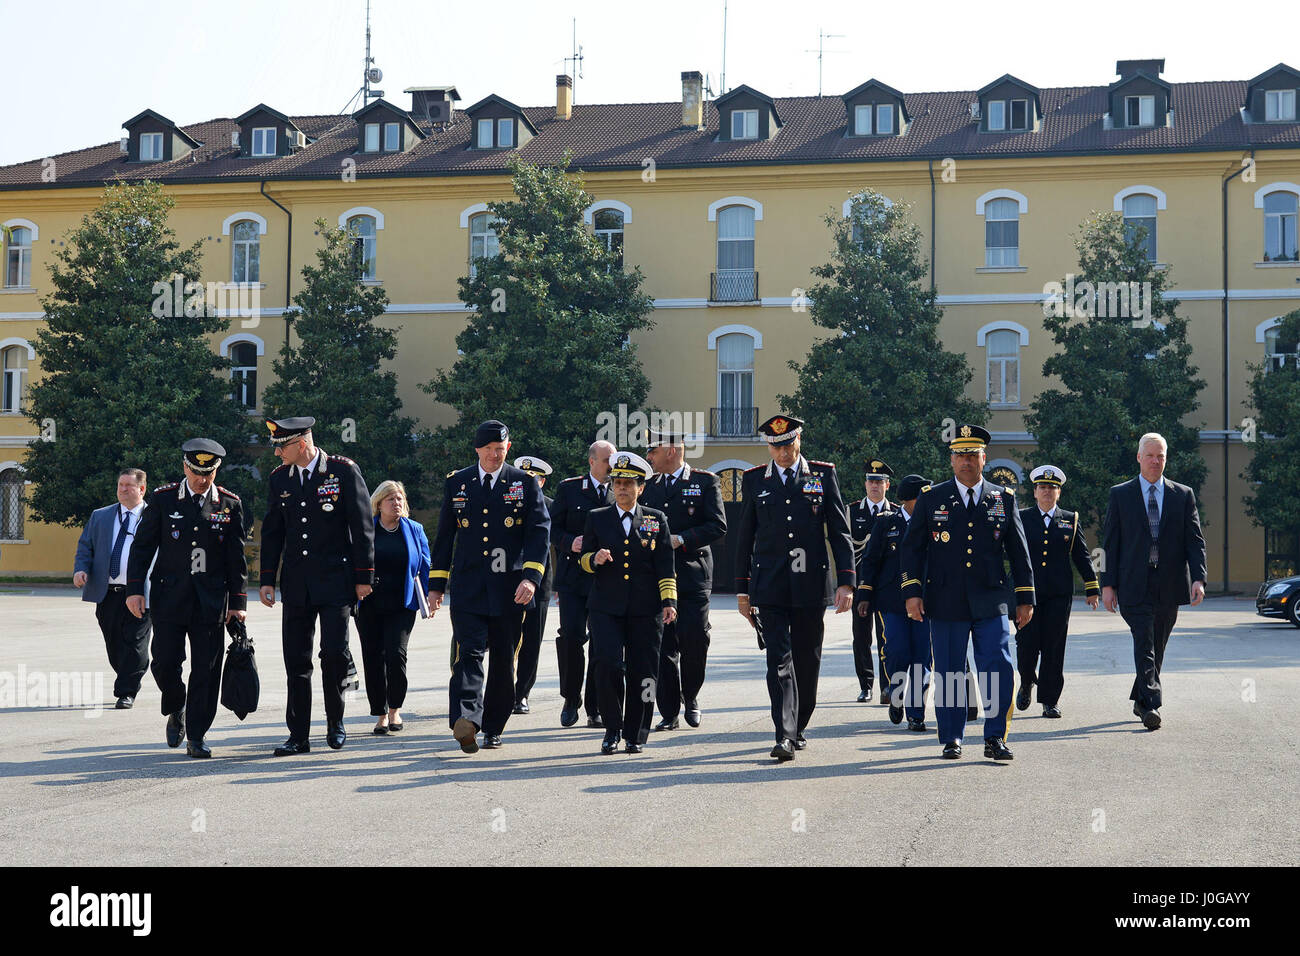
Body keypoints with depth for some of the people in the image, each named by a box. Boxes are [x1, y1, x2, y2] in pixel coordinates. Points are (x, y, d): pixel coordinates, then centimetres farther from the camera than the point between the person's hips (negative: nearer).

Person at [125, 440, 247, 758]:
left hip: (211, 600, 0)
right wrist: (134, 589, -5)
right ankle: (176, 710, 26)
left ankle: (196, 737, 8)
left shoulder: (230, 504, 4)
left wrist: (238, 601, 1)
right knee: (165, 663, -4)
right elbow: (142, 547, 4)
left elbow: (237, 558, 6)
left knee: (206, 669, -1)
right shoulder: (162, 499, 2)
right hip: (169, 598, 0)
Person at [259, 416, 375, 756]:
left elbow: (362, 526, -4)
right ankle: (298, 736, 10)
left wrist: (364, 576, -5)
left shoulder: (344, 471, -5)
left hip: (336, 581, -4)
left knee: (334, 652, -10)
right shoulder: (279, 479, 8)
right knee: (296, 661, 3)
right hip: (296, 584, 4)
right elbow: (272, 533, 14)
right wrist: (267, 580, 9)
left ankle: (335, 721, 13)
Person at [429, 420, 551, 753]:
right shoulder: (456, 483, 9)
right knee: (468, 653, -15)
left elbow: (540, 530, -4)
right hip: (468, 587, 0)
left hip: (510, 588, 0)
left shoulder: (525, 482, 4)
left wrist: (531, 576, -17)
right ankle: (466, 719, -29)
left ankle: (493, 728, 18)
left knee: (504, 660, 7)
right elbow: (444, 536, 13)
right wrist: (437, 585, 9)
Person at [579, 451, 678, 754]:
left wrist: (669, 602, -3)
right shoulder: (596, 518, 10)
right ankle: (612, 729, 2)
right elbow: (584, 559, 11)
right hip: (606, 608, 0)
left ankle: (635, 735, 14)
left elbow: (665, 567, 6)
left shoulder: (657, 520, 9)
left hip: (646, 610, 0)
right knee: (608, 663, -15)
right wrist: (594, 559, -12)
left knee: (642, 672, 0)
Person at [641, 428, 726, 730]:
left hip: (693, 575, -4)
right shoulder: (648, 485, 15)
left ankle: (690, 697, 16)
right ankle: (669, 713, 6)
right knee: (663, 647, 0)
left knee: (694, 639, -9)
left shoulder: (705, 481, 1)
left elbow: (718, 526, -6)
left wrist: (681, 540, -14)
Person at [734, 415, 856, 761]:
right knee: (779, 658, -10)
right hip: (770, 587, 0)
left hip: (811, 586, 1)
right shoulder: (754, 480, 7)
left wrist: (845, 581, -5)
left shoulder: (823, 475, 5)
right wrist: (742, 588, 7)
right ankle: (784, 736, -14)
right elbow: (745, 537, 11)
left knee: (807, 661, 9)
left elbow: (840, 531, 3)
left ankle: (798, 728, 25)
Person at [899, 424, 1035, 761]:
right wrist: (912, 592, -4)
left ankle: (995, 738, 4)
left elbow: (1019, 551, 12)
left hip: (991, 603, 1)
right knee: (949, 674, 5)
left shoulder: (1003, 499, 9)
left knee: (1000, 670, -7)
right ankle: (951, 740, 17)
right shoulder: (931, 498, 6)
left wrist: (1025, 598, 9)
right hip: (946, 605, -1)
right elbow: (912, 547, 6)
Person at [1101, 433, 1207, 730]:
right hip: (1135, 586, -2)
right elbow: (1110, 543, 4)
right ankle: (1151, 705, -20)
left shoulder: (1183, 495, 10)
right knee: (1144, 643, -15)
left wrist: (1198, 578, -8)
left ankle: (1140, 700, 26)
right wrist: (1107, 584, -4)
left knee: (1157, 648, 10)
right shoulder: (1120, 495, 6)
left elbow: (1195, 541, 5)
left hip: (1169, 586, 3)